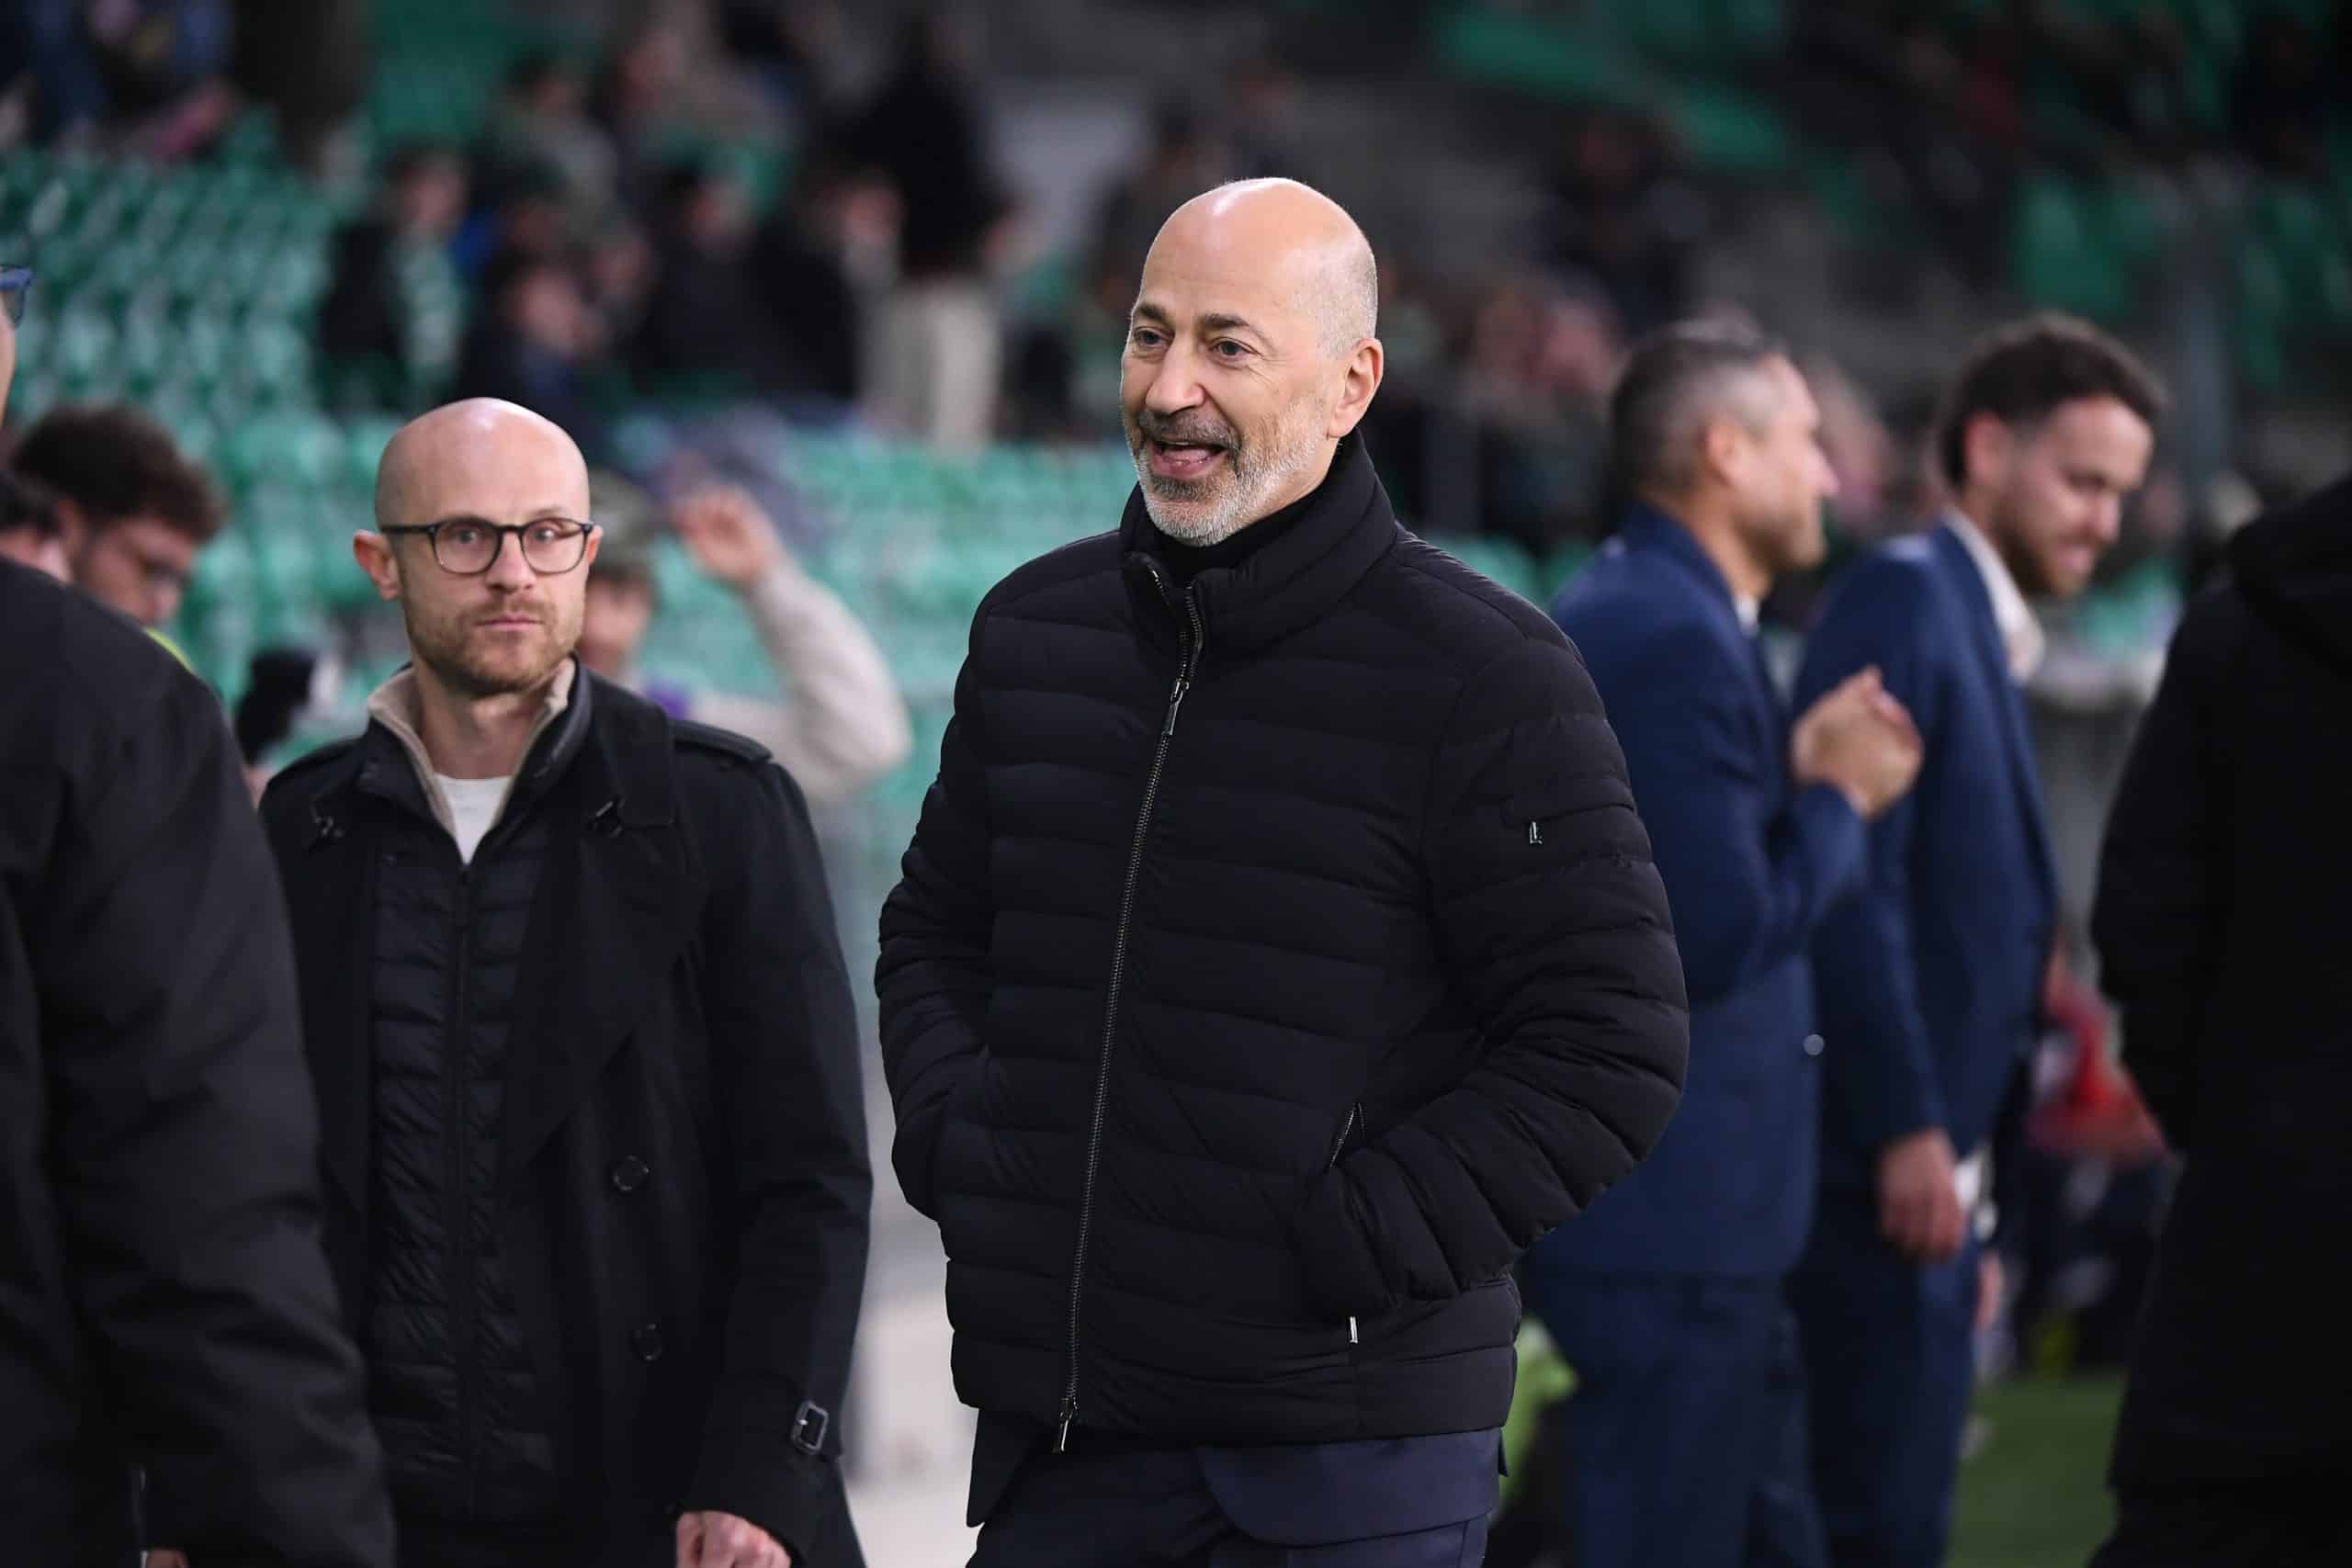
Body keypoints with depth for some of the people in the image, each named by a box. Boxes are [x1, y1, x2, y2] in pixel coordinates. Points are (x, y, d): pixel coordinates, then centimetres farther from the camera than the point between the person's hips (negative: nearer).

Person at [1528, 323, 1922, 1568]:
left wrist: (1800, 772, 7)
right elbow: (1725, 939, -22)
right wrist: (1837, 798, -7)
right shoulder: (1671, 637, -18)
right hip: (1669, 1223, -11)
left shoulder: (1634, 613, 15)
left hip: (1685, 1217, 11)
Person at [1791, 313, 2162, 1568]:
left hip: (1927, 1177, 9)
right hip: (1879, 1171, -9)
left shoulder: (1981, 639, 20)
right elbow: (1853, 879, -18)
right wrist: (1909, 1132, -22)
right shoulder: (1902, 598, -8)